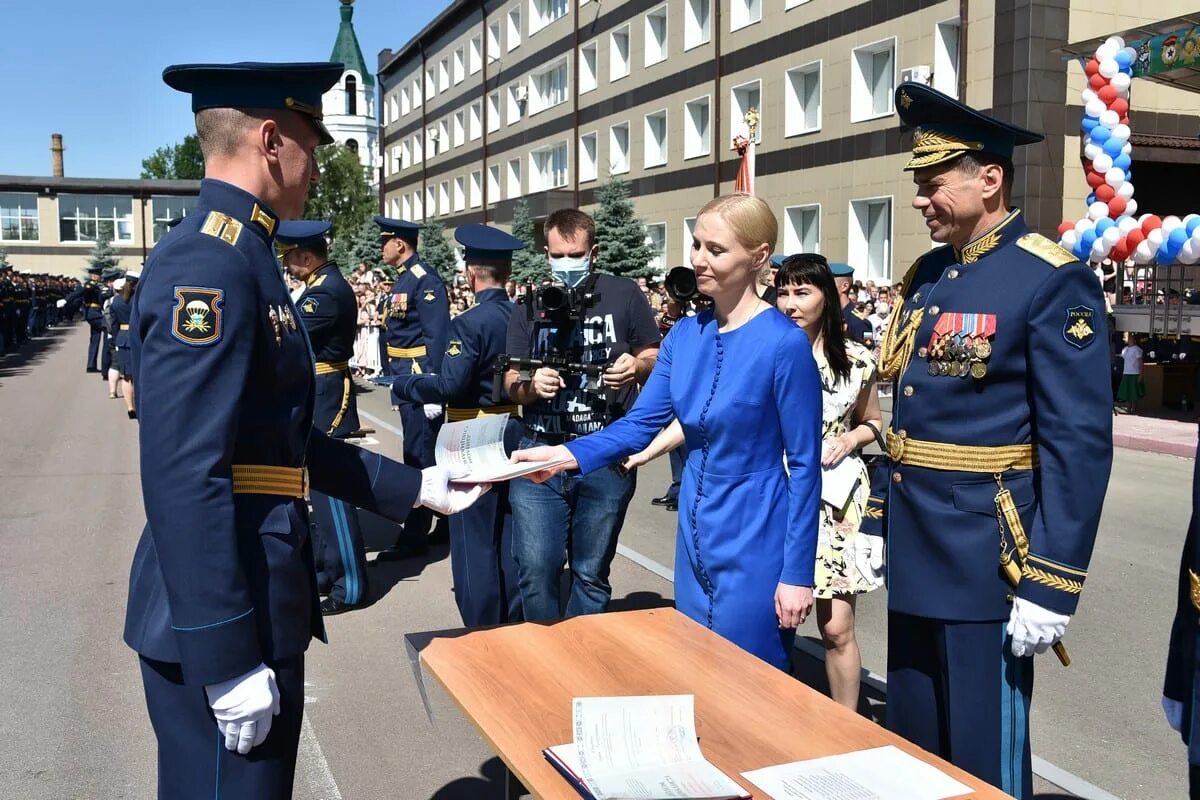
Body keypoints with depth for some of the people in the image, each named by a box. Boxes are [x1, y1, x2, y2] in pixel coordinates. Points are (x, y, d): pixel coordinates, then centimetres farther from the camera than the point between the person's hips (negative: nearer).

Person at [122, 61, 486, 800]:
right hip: (220, 624, -10)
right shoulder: (206, 264, -19)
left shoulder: (239, 258, 13)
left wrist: (413, 486, 17)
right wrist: (226, 658, -23)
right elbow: (184, 475, -25)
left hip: (255, 604, 10)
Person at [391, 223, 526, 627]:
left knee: (476, 540, 3)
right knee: (511, 536, 15)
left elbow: (449, 385, -23)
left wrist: (401, 385, -10)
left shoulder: (469, 323, -17)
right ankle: (514, 626, 25)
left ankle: (482, 634, 11)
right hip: (517, 435, 7)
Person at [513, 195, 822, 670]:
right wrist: (564, 455, -14)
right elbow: (640, 423, 2)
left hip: (755, 543, -6)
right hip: (695, 537, 7)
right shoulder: (685, 335, 3)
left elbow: (804, 465, -13)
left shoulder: (784, 343, -16)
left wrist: (797, 573, -13)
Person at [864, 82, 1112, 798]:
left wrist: (1050, 588, -19)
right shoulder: (924, 277, 10)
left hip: (987, 562, -7)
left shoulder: (1054, 280, -14)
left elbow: (1080, 444, -17)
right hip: (914, 553, 8)